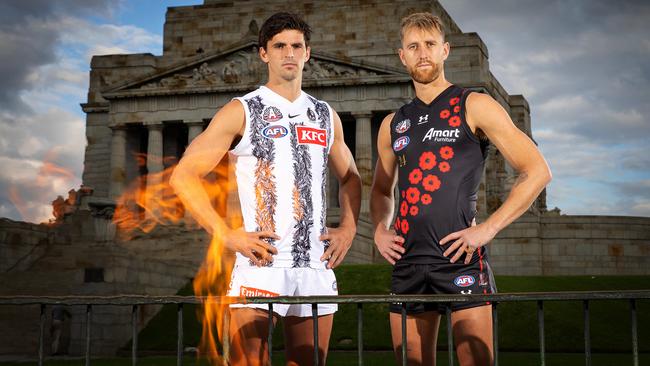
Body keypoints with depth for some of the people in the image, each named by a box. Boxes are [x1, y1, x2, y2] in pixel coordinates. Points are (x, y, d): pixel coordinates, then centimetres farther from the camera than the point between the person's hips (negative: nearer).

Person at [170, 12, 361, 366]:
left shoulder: (326, 115, 16)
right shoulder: (241, 111, 1)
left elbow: (349, 178, 29)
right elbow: (183, 176, -2)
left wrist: (348, 229, 11)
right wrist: (227, 236, -10)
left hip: (317, 264, 5)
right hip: (261, 261, -4)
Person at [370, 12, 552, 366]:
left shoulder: (473, 106, 1)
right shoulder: (393, 124, 16)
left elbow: (537, 171, -3)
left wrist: (488, 229, -10)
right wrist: (379, 230, 9)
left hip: (461, 258, -5)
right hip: (407, 262, 5)